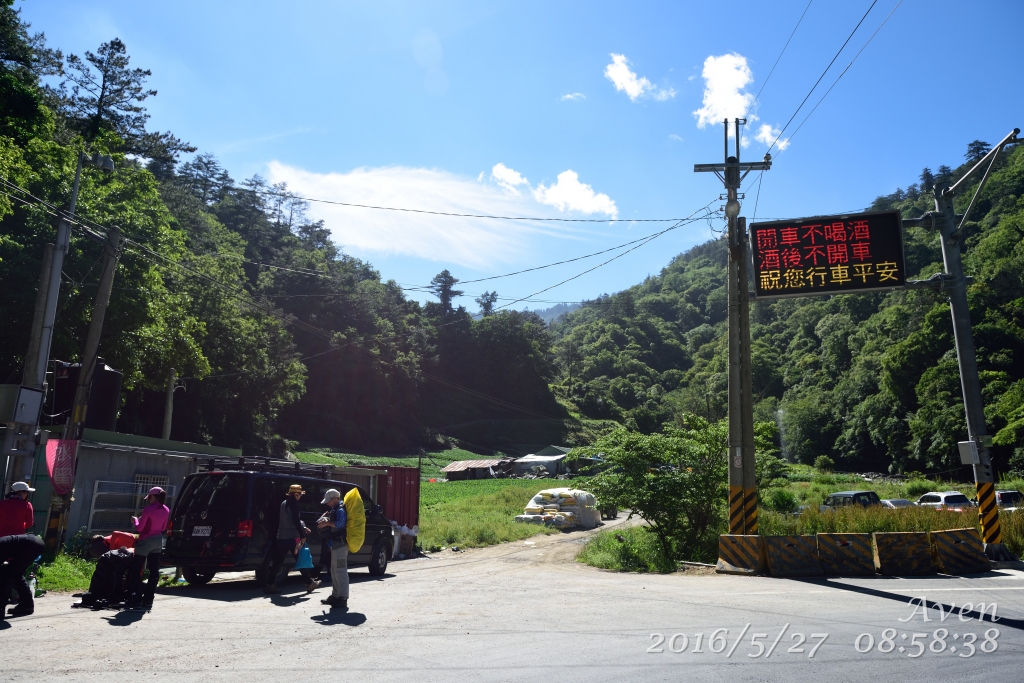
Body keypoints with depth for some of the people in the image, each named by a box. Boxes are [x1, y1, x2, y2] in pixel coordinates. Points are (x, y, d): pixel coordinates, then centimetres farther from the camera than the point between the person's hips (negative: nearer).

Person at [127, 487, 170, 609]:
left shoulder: (148, 509, -17)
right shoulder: (166, 510, 3)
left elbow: (139, 528, -11)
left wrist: (135, 520, 7)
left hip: (145, 541, -7)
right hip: (158, 541, 7)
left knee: (136, 571, 1)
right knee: (154, 571, 9)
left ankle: (136, 600, -3)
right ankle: (148, 599, 13)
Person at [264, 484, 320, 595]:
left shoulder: (284, 503, 13)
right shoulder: (293, 503, -11)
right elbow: (296, 521, -16)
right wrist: (302, 536, -15)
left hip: (281, 537, 8)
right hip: (292, 537, -8)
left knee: (277, 561, 9)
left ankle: (270, 585, 6)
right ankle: (310, 583, 9)